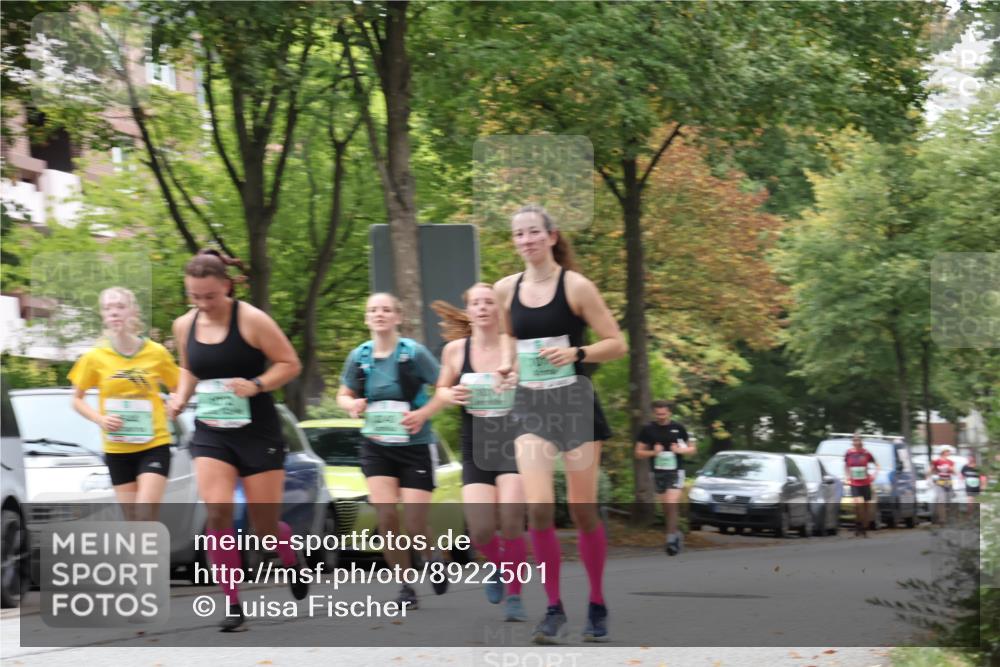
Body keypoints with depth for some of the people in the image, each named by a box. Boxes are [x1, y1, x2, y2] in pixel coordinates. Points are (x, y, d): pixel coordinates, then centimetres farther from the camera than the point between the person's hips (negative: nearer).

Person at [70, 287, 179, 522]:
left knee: (145, 519, -14)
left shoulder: (156, 353, -4)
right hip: (117, 450, 2)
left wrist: (173, 407, -10)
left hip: (154, 445, -2)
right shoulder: (95, 357, -3)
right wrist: (99, 419, -10)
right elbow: (77, 399, 7)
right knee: (133, 523, 5)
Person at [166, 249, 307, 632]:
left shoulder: (251, 320, -11)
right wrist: (181, 398, 2)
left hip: (258, 431, -3)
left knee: (265, 527, 2)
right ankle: (232, 605, -8)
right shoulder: (184, 326, 3)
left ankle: (292, 560, 40)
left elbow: (290, 363, -7)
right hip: (210, 432, 3)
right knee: (217, 513, -18)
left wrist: (255, 385, -22)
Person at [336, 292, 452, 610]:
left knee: (415, 524, -5)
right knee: (386, 516, -12)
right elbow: (343, 394, 14)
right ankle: (406, 587, 4)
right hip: (376, 447, 3)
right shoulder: (358, 356, 0)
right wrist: (351, 404, -9)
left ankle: (431, 560, 30)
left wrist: (423, 413, -21)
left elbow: (446, 389, -7)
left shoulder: (414, 352, -10)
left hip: (415, 446, -3)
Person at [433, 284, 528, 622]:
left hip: (513, 446, -2)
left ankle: (514, 594, 3)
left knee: (511, 521, -18)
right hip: (475, 451, 2)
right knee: (480, 530, -12)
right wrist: (452, 395, -7)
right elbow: (440, 390, 15)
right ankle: (498, 565, 24)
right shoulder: (455, 350, 2)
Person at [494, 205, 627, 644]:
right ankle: (554, 610, -1)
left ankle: (597, 607, 20)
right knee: (538, 508, -12)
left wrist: (576, 353, -20)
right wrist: (508, 362, 4)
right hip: (530, 405, 3)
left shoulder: (576, 286, -7)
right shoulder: (506, 289, 4)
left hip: (574, 402, -3)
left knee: (582, 509, 3)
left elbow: (617, 344, -5)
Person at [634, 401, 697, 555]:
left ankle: (671, 538, -11)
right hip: (658, 472, 2)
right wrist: (653, 452, -14)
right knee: (666, 508, 8)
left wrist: (680, 450, -12)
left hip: (675, 472, -2)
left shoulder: (678, 428, 0)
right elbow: (638, 452, 4)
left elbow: (692, 449, 8)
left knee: (671, 504, -17)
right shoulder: (648, 429, 1)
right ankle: (676, 534, 27)